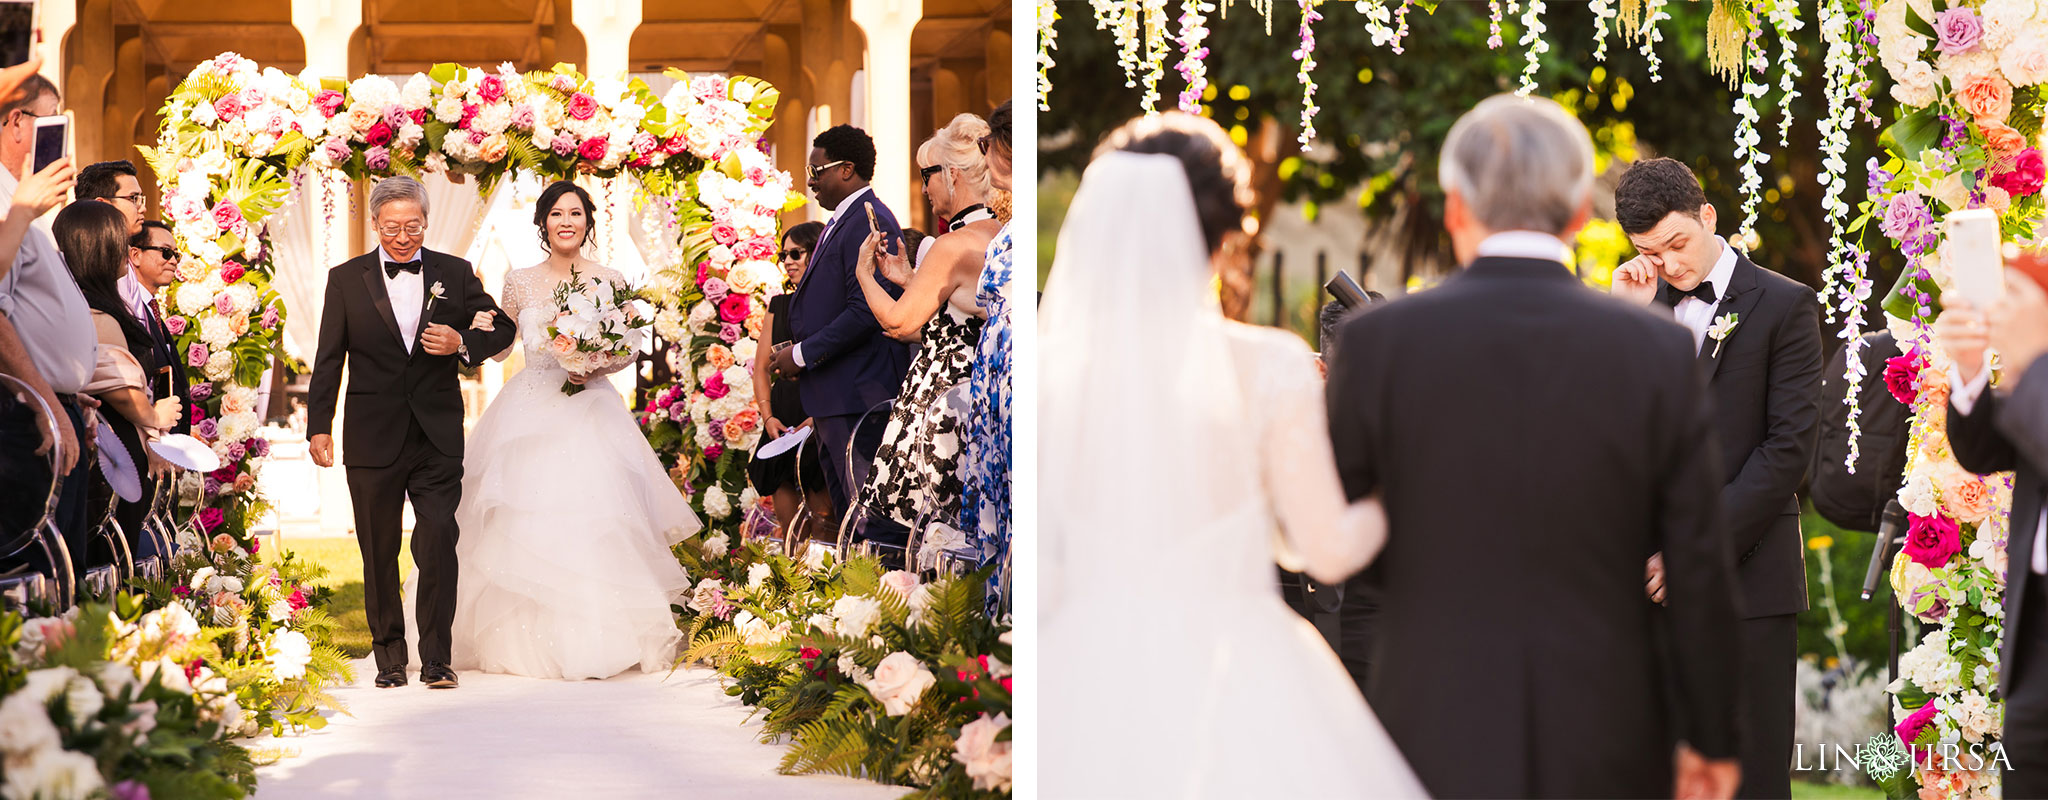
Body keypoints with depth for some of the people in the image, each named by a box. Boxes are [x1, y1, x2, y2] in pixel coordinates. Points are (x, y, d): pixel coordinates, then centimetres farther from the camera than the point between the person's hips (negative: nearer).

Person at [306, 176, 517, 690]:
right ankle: (390, 657, 19)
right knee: (379, 553, 7)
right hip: (373, 439, 0)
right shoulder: (346, 280, 4)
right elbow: (328, 360, 5)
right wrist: (318, 426, -2)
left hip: (438, 438, 0)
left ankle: (436, 659, -5)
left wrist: (461, 343, -10)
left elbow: (501, 330, 11)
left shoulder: (455, 274, 6)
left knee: (439, 542, -10)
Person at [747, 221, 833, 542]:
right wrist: (768, 416, 1)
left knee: (824, 516, -8)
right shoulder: (779, 306, 16)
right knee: (788, 526, 3)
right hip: (782, 425, 5)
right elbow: (762, 368, 16)